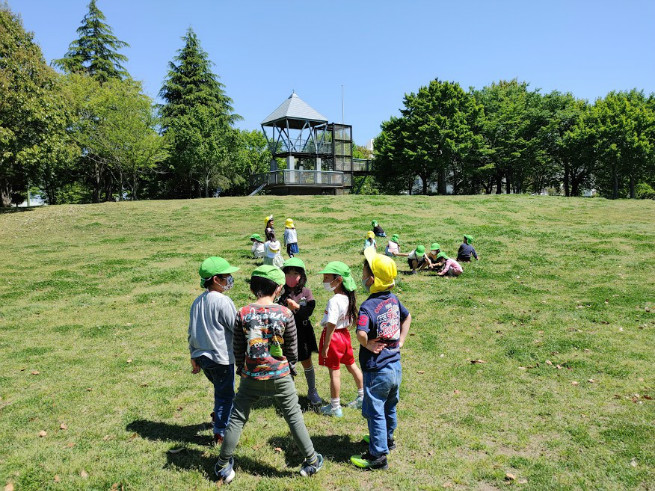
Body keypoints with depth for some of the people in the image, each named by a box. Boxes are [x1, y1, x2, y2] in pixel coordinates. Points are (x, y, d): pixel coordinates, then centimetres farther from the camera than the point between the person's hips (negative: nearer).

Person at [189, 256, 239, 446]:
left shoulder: (197, 302, 6)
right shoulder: (223, 301, -20)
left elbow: (191, 332, 12)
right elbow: (238, 329, -15)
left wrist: (194, 356, 20)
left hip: (201, 357, 8)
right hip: (221, 358, -8)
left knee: (220, 389, 28)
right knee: (225, 394, 8)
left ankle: (219, 415, 44)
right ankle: (220, 433, 17)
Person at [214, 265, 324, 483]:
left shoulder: (243, 314, -8)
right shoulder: (285, 313, -10)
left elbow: (238, 349, 1)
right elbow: (292, 349, -1)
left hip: (251, 376, 1)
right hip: (280, 375, -1)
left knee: (237, 419, 15)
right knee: (294, 417, 13)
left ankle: (223, 466, 26)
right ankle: (311, 461, 25)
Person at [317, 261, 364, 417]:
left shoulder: (334, 301, -25)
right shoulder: (348, 297, -1)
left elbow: (331, 325, -25)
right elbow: (354, 319, 10)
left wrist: (325, 346, -19)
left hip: (333, 336, -8)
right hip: (345, 334, 8)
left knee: (334, 371, 4)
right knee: (351, 365, 21)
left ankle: (335, 407, 17)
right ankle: (362, 397, 36)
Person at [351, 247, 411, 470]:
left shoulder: (368, 307, -26)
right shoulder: (393, 300, -2)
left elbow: (361, 334, -42)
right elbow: (407, 317, 16)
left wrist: (368, 345, -21)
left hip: (377, 371, -8)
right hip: (395, 366, 8)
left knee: (375, 412, 9)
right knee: (389, 407, 26)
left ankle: (378, 455, 21)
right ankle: (387, 438, 47)